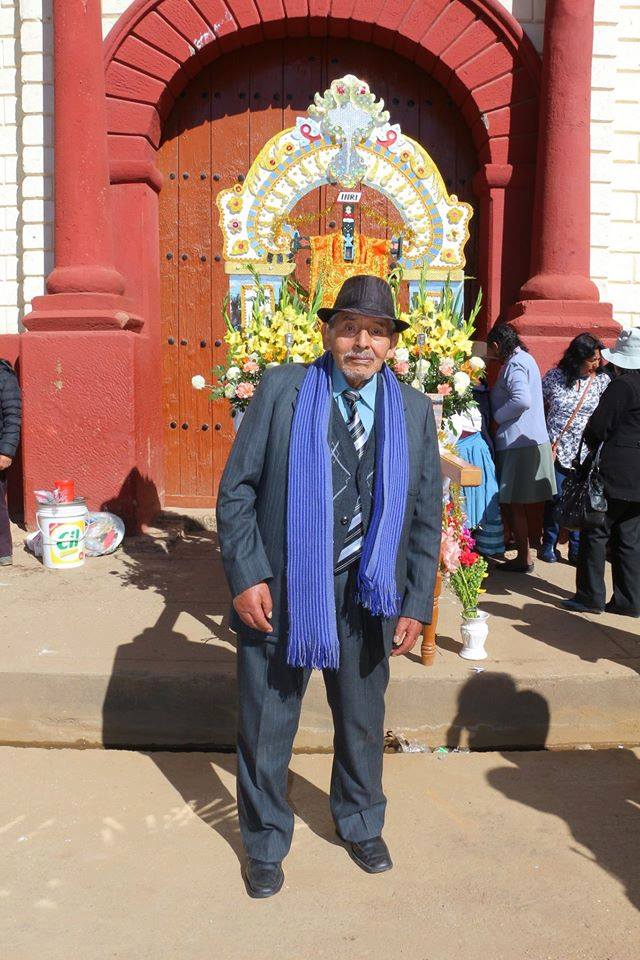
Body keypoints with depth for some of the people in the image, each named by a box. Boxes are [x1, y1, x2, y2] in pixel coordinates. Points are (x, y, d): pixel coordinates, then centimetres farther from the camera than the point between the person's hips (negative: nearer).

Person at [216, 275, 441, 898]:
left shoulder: (413, 411, 0)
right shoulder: (281, 390, -7)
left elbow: (426, 516, 4)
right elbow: (235, 489, -6)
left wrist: (416, 605, 0)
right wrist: (246, 577, -13)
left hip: (365, 598, 2)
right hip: (279, 593, -2)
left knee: (362, 724, 20)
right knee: (265, 729, 13)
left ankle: (360, 826, 48)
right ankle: (265, 846, 39)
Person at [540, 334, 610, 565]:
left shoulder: (602, 380, 1)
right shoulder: (554, 376, -2)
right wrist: (546, 441, -1)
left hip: (587, 452, 1)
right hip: (557, 449, -1)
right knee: (555, 497, 2)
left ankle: (577, 550, 16)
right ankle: (549, 544, 21)